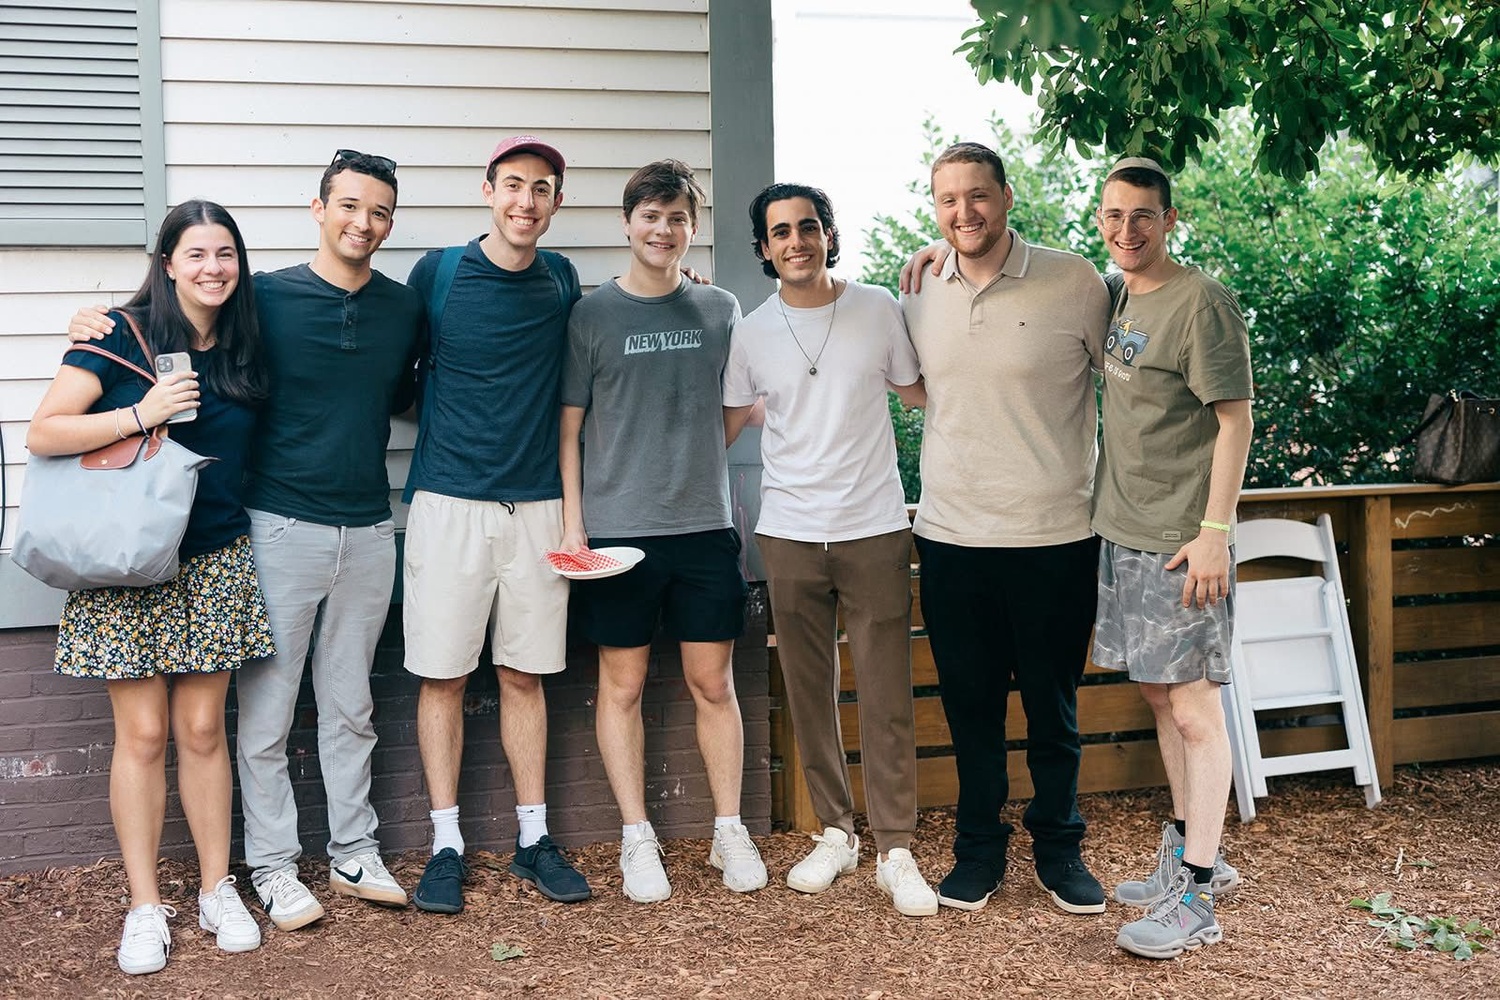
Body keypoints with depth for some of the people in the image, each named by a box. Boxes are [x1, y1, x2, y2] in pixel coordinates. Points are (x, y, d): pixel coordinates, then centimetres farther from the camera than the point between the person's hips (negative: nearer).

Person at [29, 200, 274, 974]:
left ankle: (216, 890, 20)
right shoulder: (122, 336, -7)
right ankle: (145, 908, 13)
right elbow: (43, 433, -12)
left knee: (202, 729, 7)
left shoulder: (244, 349, 7)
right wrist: (142, 414, -20)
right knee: (142, 734, 1)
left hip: (215, 561, 3)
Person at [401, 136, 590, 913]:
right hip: (449, 502, -2)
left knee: (524, 674, 8)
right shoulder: (436, 274, -1)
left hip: (537, 504, 3)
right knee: (442, 675, 1)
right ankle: (446, 844, 11)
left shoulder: (562, 281, 8)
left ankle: (533, 838, 17)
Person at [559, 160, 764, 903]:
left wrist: (700, 457, 4)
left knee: (713, 683, 6)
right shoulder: (592, 315, 1)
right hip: (616, 528, -2)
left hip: (703, 526, 2)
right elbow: (568, 428, 2)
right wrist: (572, 524, -5)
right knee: (622, 686, 4)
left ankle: (729, 830, 19)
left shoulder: (720, 310, 8)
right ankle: (637, 839, 16)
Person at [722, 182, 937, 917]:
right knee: (808, 695, 9)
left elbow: (919, 392, 10)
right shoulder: (751, 332, 4)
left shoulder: (878, 310, 0)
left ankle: (895, 852, 9)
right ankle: (835, 833, 25)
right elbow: (724, 423, 14)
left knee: (886, 698, -1)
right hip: (789, 535, 2)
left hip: (875, 530, -2)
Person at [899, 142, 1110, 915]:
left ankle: (1059, 850, 28)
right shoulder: (919, 295, 5)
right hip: (950, 536, 3)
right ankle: (979, 847, 28)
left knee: (1053, 707, 10)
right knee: (969, 706, 12)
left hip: (1054, 535, -3)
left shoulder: (1074, 282, -6)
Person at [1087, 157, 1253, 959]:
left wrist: (1215, 531, -19)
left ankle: (1197, 893, 3)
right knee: (1157, 693, 15)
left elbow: (1235, 420, -13)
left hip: (1181, 541, -8)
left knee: (1192, 707, -3)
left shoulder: (1201, 302, -12)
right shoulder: (1112, 294, 10)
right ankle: (1187, 853, 29)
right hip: (1121, 532, 8)